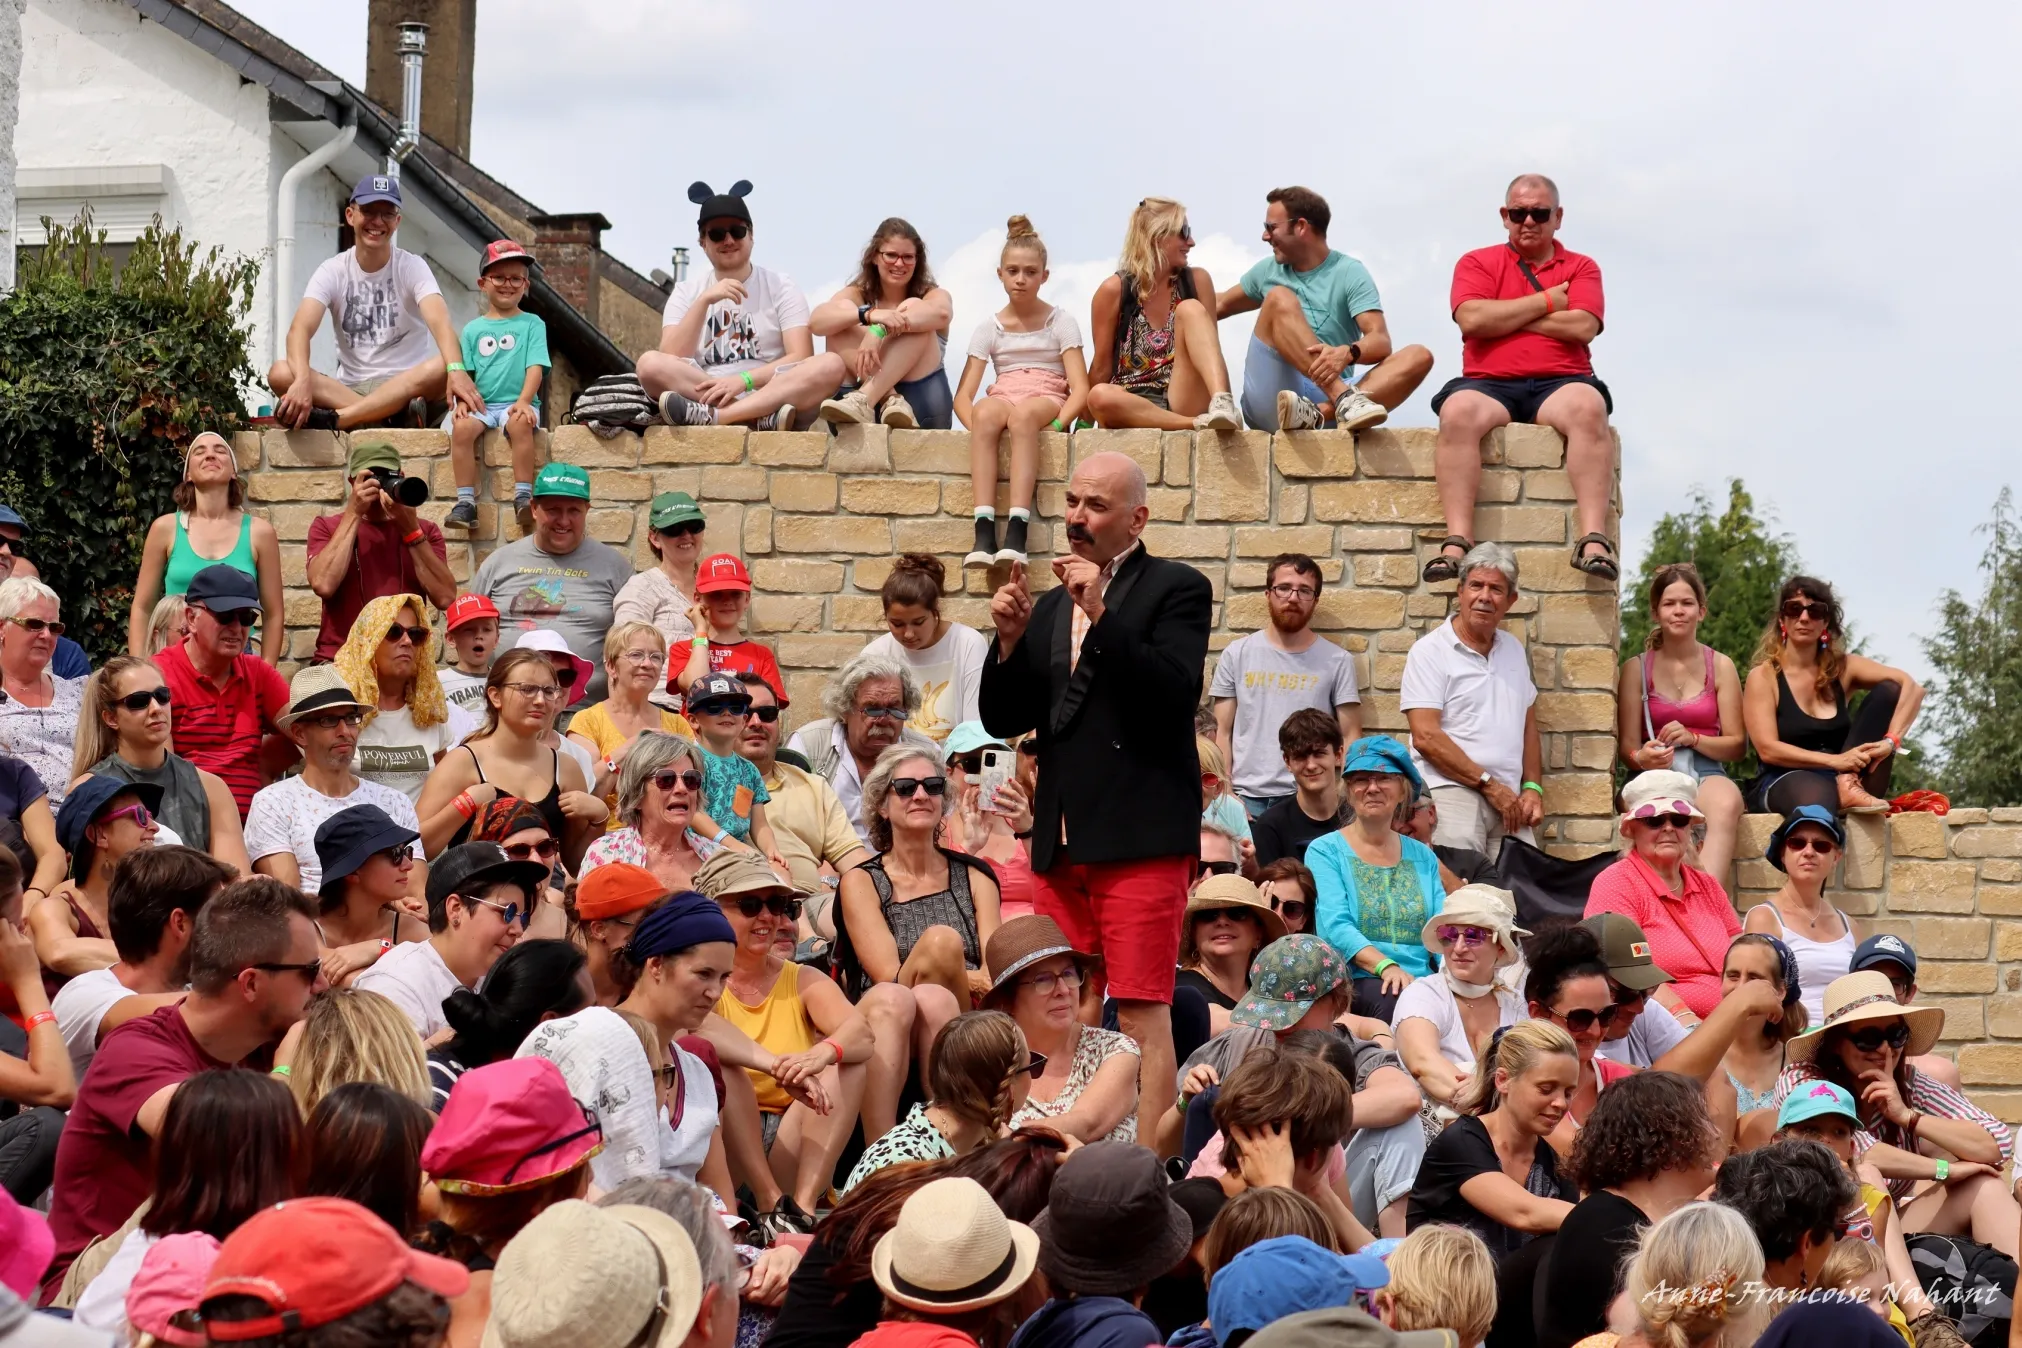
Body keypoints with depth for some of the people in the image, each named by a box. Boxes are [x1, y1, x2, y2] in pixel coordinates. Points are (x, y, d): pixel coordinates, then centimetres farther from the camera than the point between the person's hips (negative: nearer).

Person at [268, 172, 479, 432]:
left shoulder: (411, 267, -1)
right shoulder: (333, 271, 2)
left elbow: (439, 321, -21)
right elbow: (300, 329, -15)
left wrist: (456, 370, -43)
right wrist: (303, 380, -38)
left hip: (406, 389, -1)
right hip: (349, 390, 1)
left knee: (442, 367, -34)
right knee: (280, 373, -24)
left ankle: (333, 418, -36)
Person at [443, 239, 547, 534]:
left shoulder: (532, 324, 9)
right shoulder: (473, 329, 16)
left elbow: (535, 367, -2)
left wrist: (524, 401, -18)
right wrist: (464, 399, -10)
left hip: (517, 402, -2)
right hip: (481, 404, 2)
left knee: (520, 423, -36)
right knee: (462, 426, -29)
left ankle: (523, 498, -33)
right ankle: (466, 502, -27)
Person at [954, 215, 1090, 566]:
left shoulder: (1060, 321, 6)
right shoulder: (989, 327, 11)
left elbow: (1080, 388, -4)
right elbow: (963, 395, 3)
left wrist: (1056, 424, -22)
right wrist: (977, 427, -19)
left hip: (1048, 399, -2)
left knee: (1023, 414, -40)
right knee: (986, 412, -38)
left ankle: (1016, 533, -53)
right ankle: (983, 533, -50)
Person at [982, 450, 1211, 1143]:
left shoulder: (1176, 589, 1)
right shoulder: (1050, 603, 19)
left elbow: (1176, 694, -14)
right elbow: (1004, 719, 17)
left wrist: (1099, 613, -19)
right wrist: (1011, 641, 0)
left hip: (1140, 838, -6)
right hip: (1061, 839, 6)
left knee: (1142, 1014, -10)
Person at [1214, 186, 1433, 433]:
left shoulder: (1349, 272, 5)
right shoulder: (1268, 271, 17)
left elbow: (1381, 343, -8)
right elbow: (1222, 305, 34)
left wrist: (1347, 353, -29)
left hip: (1330, 397, -1)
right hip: (1271, 401, 1)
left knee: (1419, 357, -22)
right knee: (1279, 298, -20)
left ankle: (1317, 414, -46)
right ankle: (1346, 399, -41)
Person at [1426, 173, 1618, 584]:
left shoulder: (1581, 268, 16)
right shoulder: (1477, 263, 16)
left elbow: (1583, 327, -3)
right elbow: (1472, 319, -4)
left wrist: (1505, 317, -2)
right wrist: (1546, 302, 2)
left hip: (1560, 384, 0)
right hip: (1489, 384, 0)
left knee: (1589, 408, -35)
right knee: (1458, 411, -35)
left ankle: (1593, 539, -42)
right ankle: (1457, 542, -42)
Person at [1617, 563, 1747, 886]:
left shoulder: (1720, 666, 13)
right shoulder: (1636, 668, 11)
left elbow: (1737, 745, 9)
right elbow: (1627, 746, 7)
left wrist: (1692, 738, -10)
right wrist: (1642, 758, -18)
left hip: (1707, 774, 1)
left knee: (1726, 802, -38)